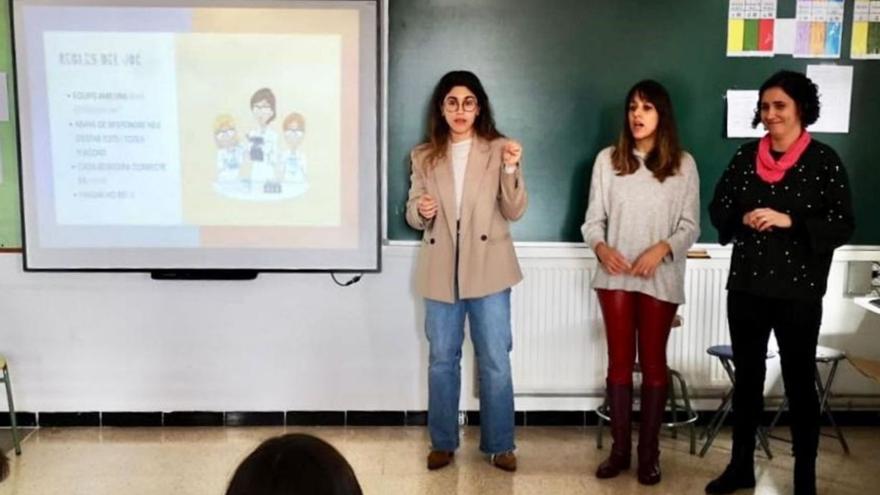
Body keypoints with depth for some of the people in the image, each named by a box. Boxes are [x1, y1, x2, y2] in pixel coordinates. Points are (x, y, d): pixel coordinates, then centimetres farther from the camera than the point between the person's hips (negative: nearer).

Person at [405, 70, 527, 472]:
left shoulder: (498, 149, -1)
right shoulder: (424, 156, 6)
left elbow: (514, 212, -6)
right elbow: (413, 216, 8)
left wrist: (511, 170, -22)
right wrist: (421, 210, -15)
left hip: (487, 268, -2)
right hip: (441, 270, 2)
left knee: (496, 361, 3)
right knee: (442, 360, 10)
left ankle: (499, 445, 17)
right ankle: (443, 443, 24)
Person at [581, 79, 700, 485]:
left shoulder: (682, 163, 1)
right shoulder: (607, 159, 3)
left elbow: (690, 226, 0)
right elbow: (593, 218, 2)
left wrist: (662, 248, -18)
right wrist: (601, 247, -18)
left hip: (661, 278, -1)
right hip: (615, 276, 1)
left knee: (653, 363, 7)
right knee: (619, 361, 7)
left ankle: (649, 452, 17)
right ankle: (620, 449, 18)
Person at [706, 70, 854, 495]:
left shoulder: (823, 160, -5)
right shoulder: (745, 156, 6)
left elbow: (843, 225, -9)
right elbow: (718, 209, 10)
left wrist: (789, 221, -20)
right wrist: (743, 219, -10)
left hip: (799, 291, -4)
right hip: (746, 286, 4)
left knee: (799, 383, 6)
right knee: (747, 377, 13)